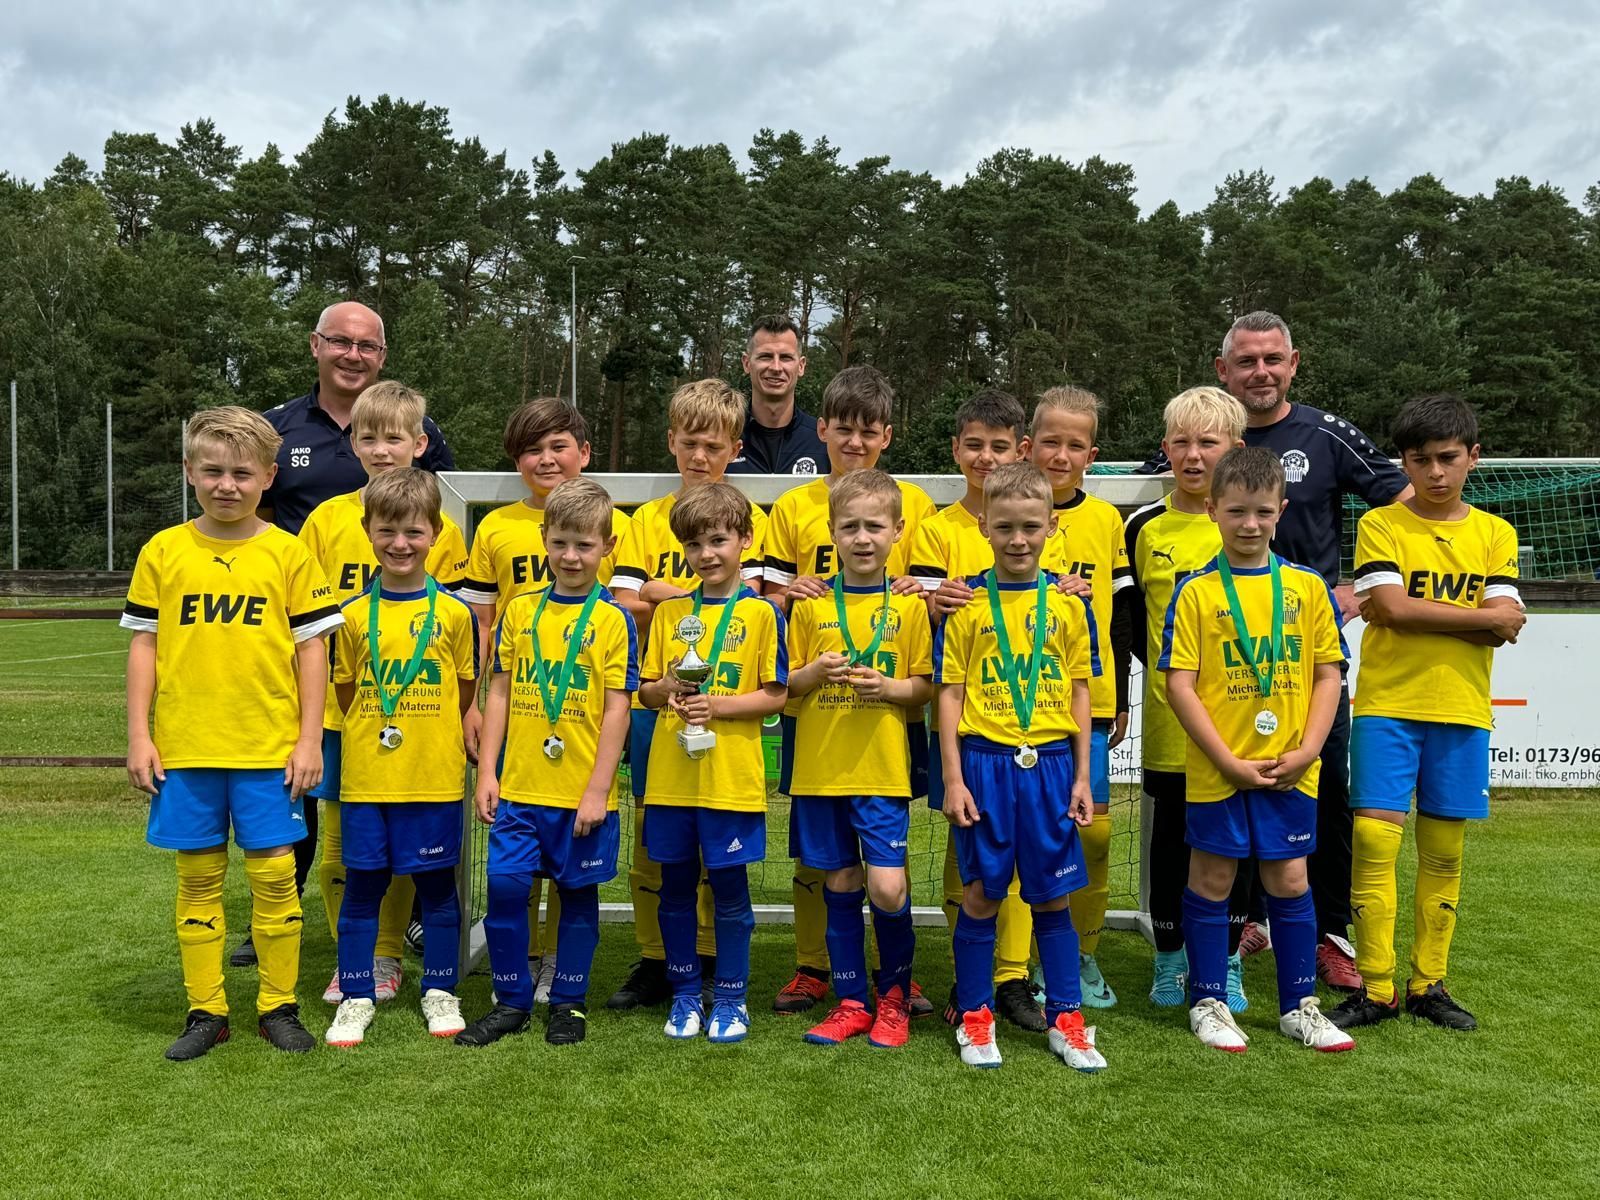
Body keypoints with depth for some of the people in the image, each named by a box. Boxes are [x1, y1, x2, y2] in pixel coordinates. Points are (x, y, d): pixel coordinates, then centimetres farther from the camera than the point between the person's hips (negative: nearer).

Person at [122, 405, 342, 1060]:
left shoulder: (288, 553, 0)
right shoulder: (163, 551, 4)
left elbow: (311, 647, 1)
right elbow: (143, 644, 7)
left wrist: (310, 738, -3)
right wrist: (139, 735, 2)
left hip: (270, 748, -1)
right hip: (185, 748, 2)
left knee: (273, 874, 3)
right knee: (198, 878, 9)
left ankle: (279, 1006, 18)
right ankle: (205, 1011, 21)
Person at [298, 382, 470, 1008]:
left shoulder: (441, 528, 0)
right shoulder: (326, 519, 2)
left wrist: (465, 708, -2)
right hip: (337, 707, 1)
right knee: (338, 844, 7)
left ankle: (387, 955, 26)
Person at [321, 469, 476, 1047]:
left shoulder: (454, 613, -3)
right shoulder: (354, 614, 1)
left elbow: (464, 695, 6)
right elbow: (345, 692, 10)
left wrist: (429, 737, 5)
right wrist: (374, 737, 4)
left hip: (434, 778, -1)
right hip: (364, 778, 1)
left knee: (436, 886, 10)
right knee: (362, 887, 9)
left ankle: (439, 991, 26)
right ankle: (356, 997, 24)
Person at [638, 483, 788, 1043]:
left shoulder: (760, 612, -2)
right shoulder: (669, 611, 8)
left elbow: (775, 695, -5)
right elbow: (645, 691, 11)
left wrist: (716, 706, -17)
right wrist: (668, 689, -11)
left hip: (732, 778, -3)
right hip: (669, 776, 3)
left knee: (730, 890, 6)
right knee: (676, 888, 11)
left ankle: (730, 999, 20)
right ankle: (686, 995, 26)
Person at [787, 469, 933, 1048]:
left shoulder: (909, 605, 2)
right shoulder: (811, 605, 5)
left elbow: (925, 686, 4)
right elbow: (786, 685, 8)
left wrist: (890, 686, -15)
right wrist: (816, 672, -12)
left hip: (883, 767, -2)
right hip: (820, 766, 2)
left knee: (887, 888, -8)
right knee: (840, 885, 8)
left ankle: (895, 994, 17)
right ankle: (851, 1001, 23)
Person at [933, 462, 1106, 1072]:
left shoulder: (1068, 605, 5)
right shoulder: (966, 605, -1)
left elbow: (1079, 692, 8)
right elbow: (950, 694, -1)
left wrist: (1082, 775, 5)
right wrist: (953, 779, -5)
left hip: (1050, 764, 2)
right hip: (984, 763, -2)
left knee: (1052, 896, 9)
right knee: (980, 894, 6)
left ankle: (1065, 1019, 21)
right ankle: (975, 1018, 20)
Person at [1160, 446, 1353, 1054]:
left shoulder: (1307, 587, 2)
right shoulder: (1196, 592, -6)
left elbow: (1328, 674, 4)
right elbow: (1180, 684, -9)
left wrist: (1306, 751, -7)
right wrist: (1229, 761, -13)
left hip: (1290, 770, 2)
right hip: (1215, 771, -2)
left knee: (1289, 880, 12)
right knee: (1211, 881, 9)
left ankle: (1299, 1005, 26)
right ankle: (1208, 1002, 23)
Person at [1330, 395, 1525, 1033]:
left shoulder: (1494, 534, 9)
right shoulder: (1380, 525, 1)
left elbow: (1506, 623, -3)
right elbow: (1392, 606, -13)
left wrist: (1420, 612, -12)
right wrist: (1476, 615, -7)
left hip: (1462, 713, 3)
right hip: (1387, 705, -3)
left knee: (1443, 852, 8)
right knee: (1374, 841, -8)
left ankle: (1428, 984, 20)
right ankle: (1375, 989, 1)